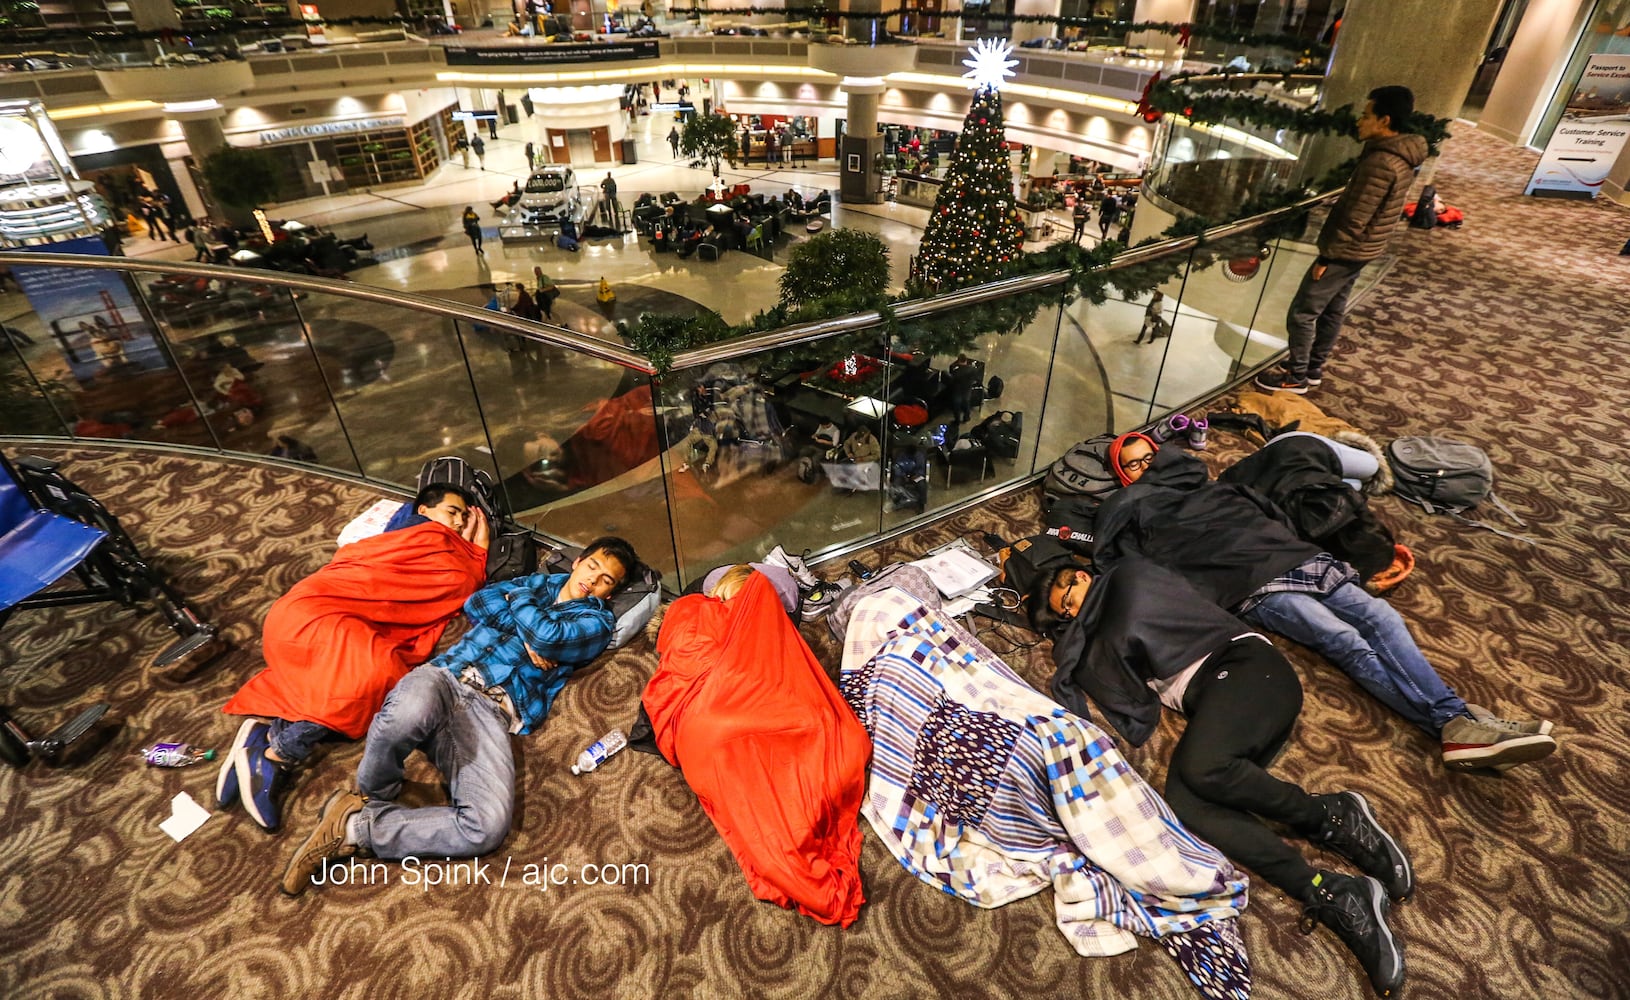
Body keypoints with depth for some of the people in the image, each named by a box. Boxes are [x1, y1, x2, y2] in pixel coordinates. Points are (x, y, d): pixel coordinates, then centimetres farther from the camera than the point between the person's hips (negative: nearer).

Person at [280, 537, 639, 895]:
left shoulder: (597, 620, 13)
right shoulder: (540, 582, 26)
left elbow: (549, 636, -8)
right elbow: (478, 603, 9)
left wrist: (516, 598, 8)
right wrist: (528, 630, -1)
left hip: (491, 713, -2)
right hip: (445, 676, 2)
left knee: (488, 826, -29)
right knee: (407, 715, -38)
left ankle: (358, 824, -7)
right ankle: (372, 795, -4)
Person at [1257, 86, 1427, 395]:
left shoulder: (1380, 162, -24)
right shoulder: (1401, 157, 8)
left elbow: (1355, 220, -24)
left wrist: (1327, 255, -17)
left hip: (1347, 252, -10)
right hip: (1361, 250, 10)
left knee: (1302, 313, -3)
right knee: (1332, 311, 18)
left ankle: (1297, 377, 6)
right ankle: (1313, 370, 29)